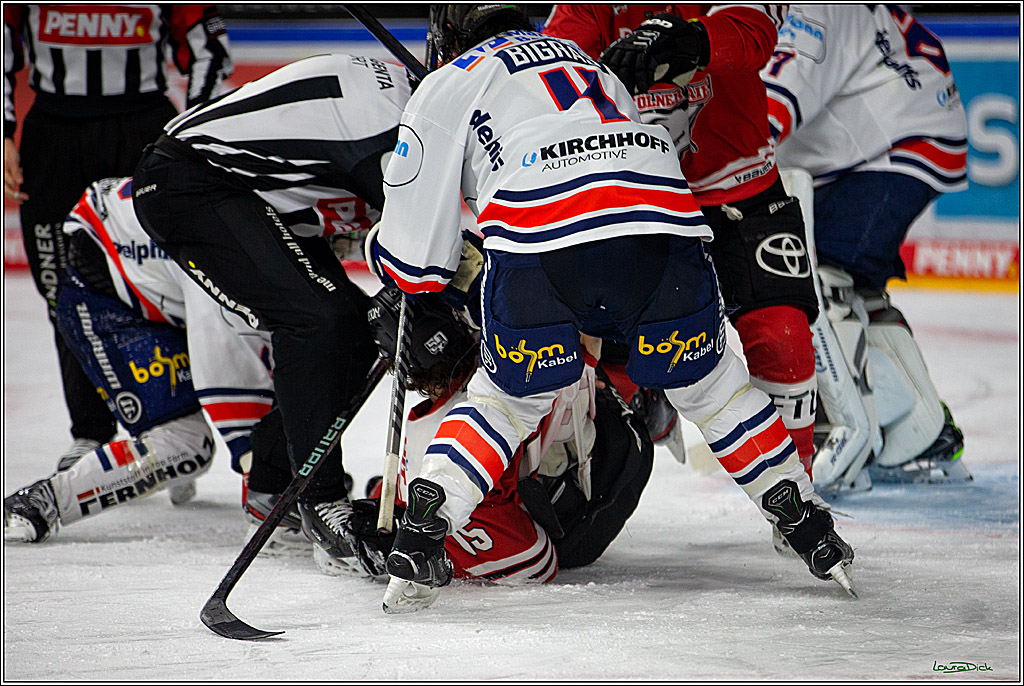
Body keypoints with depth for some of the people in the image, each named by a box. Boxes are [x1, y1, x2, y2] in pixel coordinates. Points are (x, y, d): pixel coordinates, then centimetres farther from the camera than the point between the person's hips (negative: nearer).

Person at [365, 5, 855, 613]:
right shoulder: (590, 65, 41)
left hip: (539, 240, -3)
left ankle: (422, 532, 4)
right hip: (665, 228, 3)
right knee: (707, 379, 25)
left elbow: (416, 249, 20)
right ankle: (807, 525, 24)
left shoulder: (447, 87, 24)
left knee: (509, 398, 18)